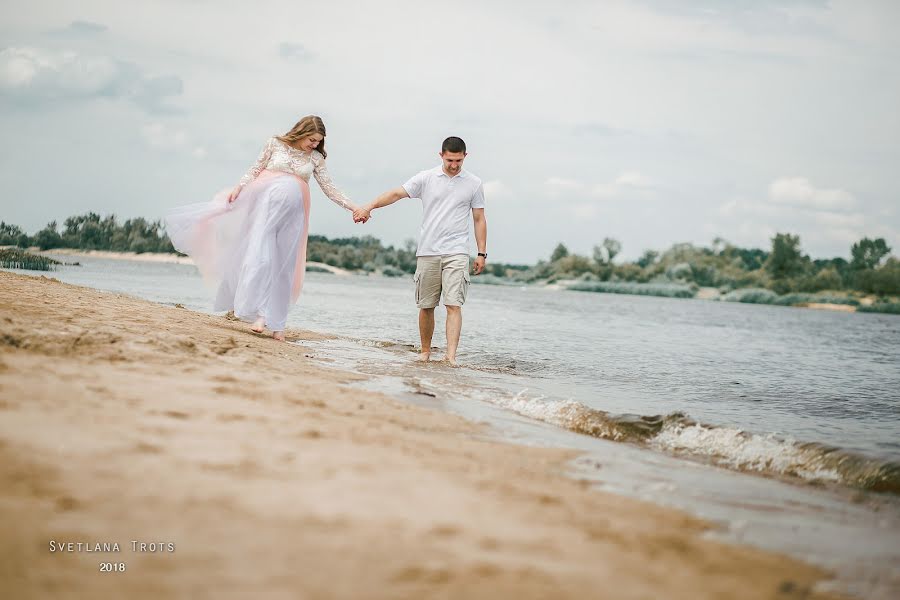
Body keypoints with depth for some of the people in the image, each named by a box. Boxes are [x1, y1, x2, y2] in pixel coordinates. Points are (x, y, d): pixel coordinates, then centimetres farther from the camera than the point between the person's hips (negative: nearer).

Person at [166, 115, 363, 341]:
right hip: (266, 199, -2)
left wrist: (352, 207, 6)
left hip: (291, 208, 2)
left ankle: (276, 322, -1)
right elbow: (255, 170, 10)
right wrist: (238, 188, -1)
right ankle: (260, 313, -26)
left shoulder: (316, 158, 12)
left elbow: (330, 188, 13)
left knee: (283, 264, -3)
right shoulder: (275, 144, 6)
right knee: (261, 252, -16)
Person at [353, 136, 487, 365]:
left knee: (454, 304, -13)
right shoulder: (426, 178, 4)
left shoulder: (473, 184, 7)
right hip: (427, 252, 1)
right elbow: (396, 194, -3)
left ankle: (451, 355, -20)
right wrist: (368, 207, -16)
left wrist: (482, 253, 5)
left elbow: (479, 220, 10)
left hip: (456, 253, -1)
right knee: (426, 306, 6)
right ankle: (425, 351, 19)